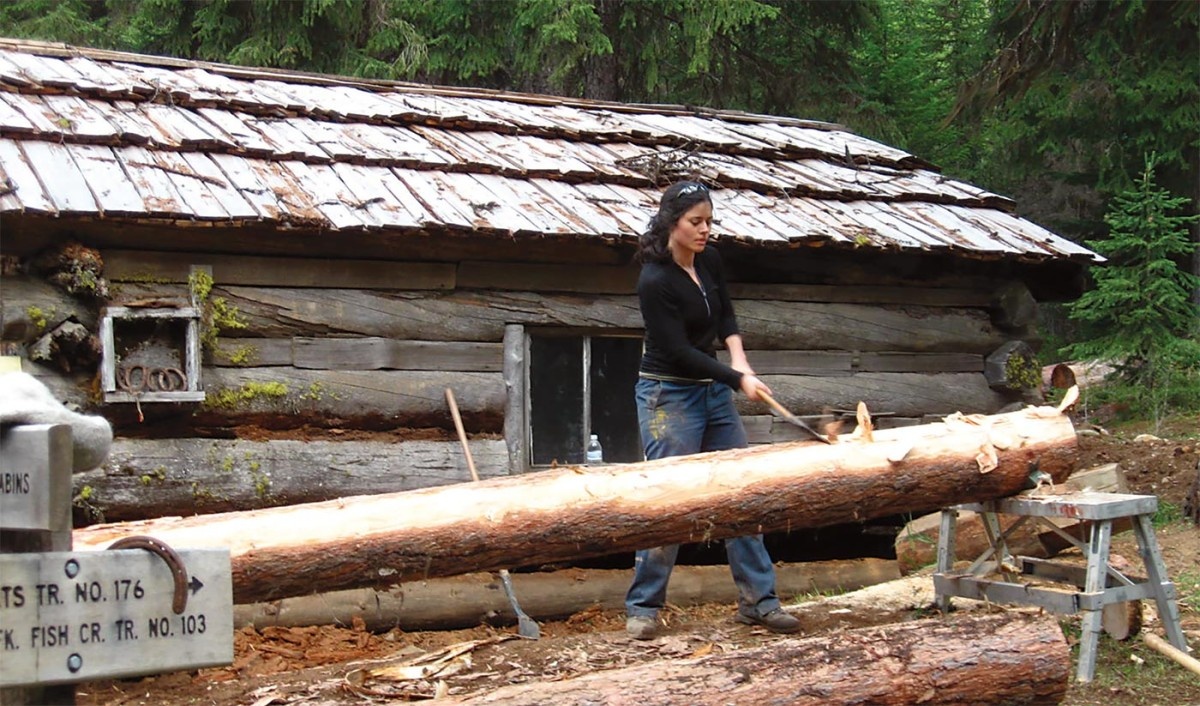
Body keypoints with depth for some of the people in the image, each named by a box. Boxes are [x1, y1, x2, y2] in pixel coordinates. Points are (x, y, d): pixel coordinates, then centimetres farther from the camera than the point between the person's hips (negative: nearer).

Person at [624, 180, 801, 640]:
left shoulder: (709, 261, 3)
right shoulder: (655, 281, -19)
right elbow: (679, 351, -20)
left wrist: (738, 356, -5)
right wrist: (738, 379, -19)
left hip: (713, 392, 8)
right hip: (668, 395, -8)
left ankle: (758, 601, 13)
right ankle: (642, 608, 6)